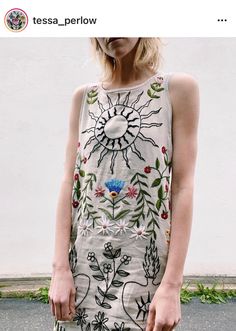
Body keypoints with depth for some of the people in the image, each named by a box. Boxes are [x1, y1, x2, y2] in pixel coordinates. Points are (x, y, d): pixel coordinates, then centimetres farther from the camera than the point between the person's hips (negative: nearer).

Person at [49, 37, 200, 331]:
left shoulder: (179, 88, -3)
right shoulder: (83, 97, 7)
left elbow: (183, 188, -8)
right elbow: (69, 184, 2)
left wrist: (172, 284, -13)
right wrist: (60, 268, -5)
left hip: (144, 263, -3)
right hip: (84, 262, 3)